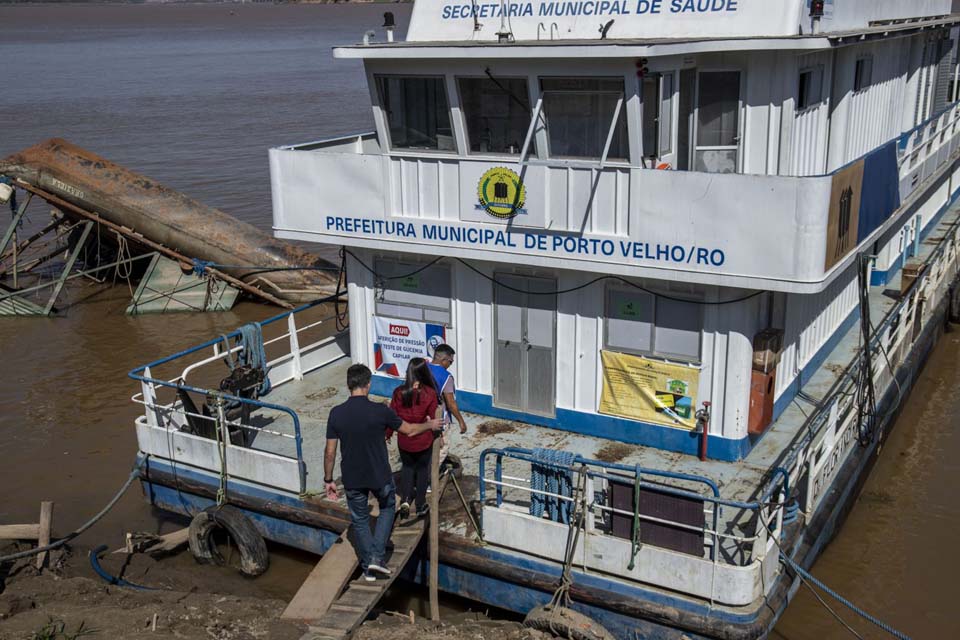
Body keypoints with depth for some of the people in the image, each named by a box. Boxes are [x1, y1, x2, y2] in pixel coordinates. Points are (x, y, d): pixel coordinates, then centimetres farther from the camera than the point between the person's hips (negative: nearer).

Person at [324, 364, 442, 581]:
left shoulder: (336, 414, -12)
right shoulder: (380, 411, -18)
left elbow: (330, 453, -7)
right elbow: (409, 430, -2)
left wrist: (328, 480, 7)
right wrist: (430, 425, 17)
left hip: (352, 479, 2)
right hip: (380, 476, -2)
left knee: (360, 519, 20)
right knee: (387, 507, 26)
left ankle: (368, 567, 30)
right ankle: (377, 556, 15)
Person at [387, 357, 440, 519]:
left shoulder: (399, 392, -13)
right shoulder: (430, 394, -17)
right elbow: (433, 417, -9)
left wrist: (388, 434, 13)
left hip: (404, 440, 1)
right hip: (424, 440, -1)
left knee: (407, 467, 23)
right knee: (422, 469, 18)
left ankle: (405, 500, 10)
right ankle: (420, 505, 27)